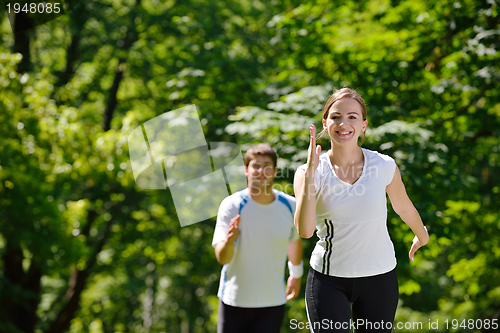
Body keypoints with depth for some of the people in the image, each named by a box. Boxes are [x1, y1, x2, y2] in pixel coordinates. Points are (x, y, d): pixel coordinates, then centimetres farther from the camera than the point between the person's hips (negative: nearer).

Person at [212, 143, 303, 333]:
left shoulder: (290, 206, -4)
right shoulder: (231, 206, -12)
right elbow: (222, 258, -19)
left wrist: (296, 274, 29)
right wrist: (229, 241, -40)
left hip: (273, 302, 2)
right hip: (234, 301, -1)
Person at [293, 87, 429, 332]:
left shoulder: (384, 166, -5)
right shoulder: (310, 173, -8)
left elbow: (404, 209, 15)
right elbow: (305, 230, -22)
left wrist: (422, 237, 30)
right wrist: (309, 172, -25)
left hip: (379, 278, 1)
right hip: (328, 279, -1)